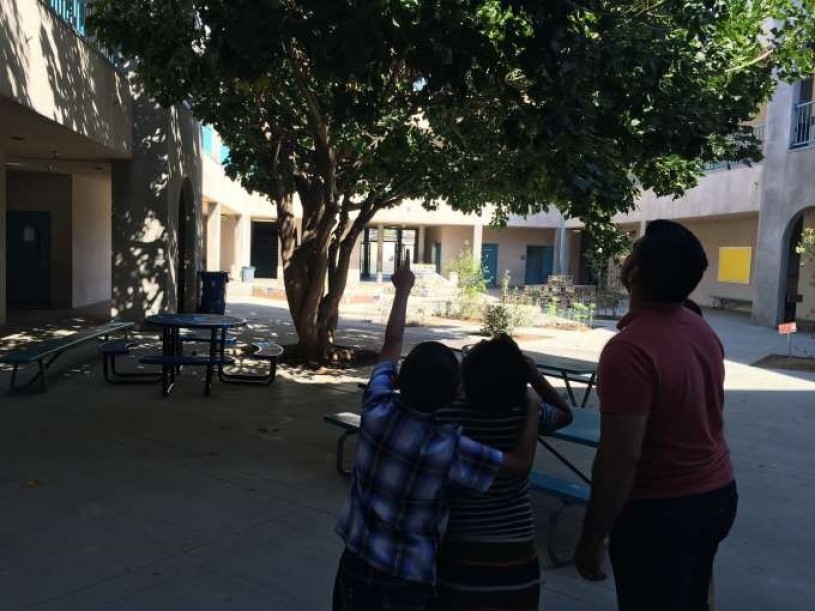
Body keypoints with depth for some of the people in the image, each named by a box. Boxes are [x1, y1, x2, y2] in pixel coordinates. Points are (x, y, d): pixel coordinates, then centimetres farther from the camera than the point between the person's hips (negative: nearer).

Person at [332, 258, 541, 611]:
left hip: (354, 566, 4)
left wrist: (403, 289, 16)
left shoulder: (377, 413, -13)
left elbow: (391, 344, 2)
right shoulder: (447, 448, -23)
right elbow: (521, 462, -13)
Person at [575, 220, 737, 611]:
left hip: (660, 510, -8)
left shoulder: (630, 349, -27)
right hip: (718, 494, 8)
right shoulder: (702, 329, 0)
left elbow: (619, 458, -26)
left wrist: (592, 538, -15)